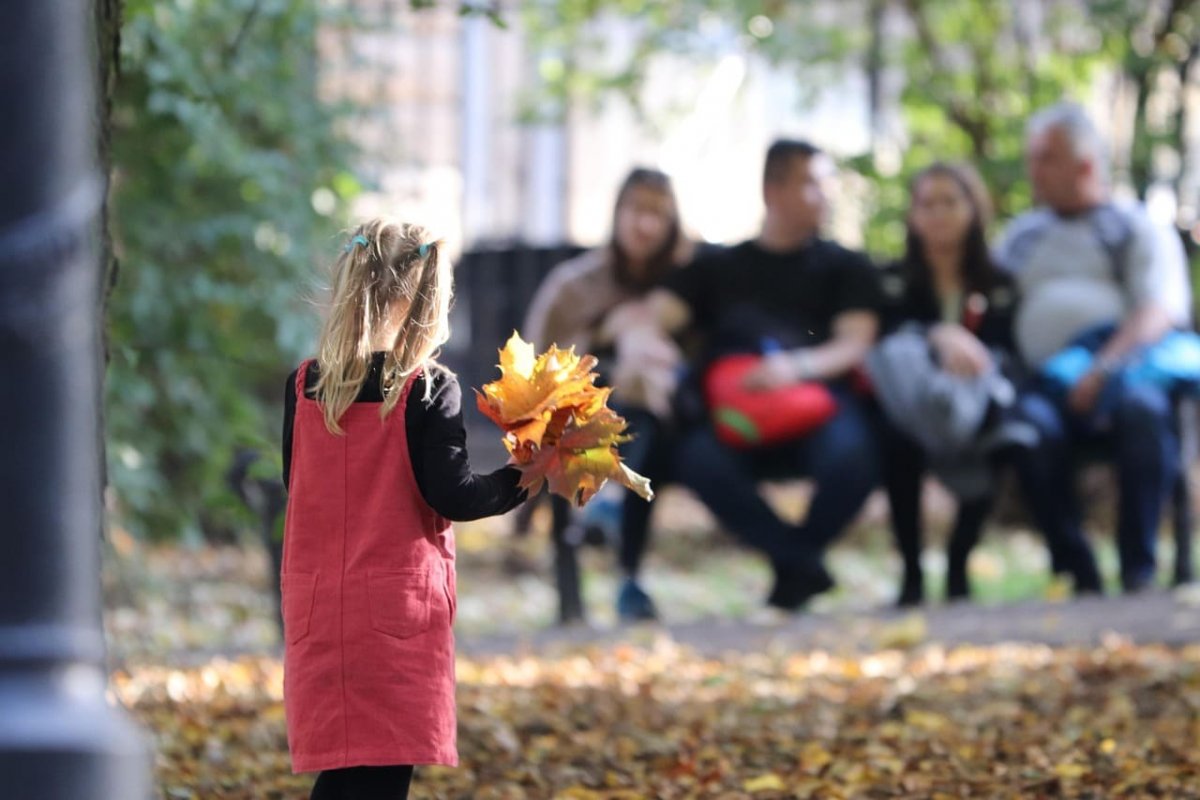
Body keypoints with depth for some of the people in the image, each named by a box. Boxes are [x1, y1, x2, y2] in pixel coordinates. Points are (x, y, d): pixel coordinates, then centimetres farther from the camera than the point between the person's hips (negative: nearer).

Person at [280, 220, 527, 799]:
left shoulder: (303, 387, 3)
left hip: (319, 608, 5)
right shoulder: (427, 390, -10)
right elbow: (452, 495, -12)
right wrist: (521, 479, 2)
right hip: (398, 610, -5)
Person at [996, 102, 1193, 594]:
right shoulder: (1022, 236, 30)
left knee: (1142, 409, -38)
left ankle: (1138, 572, -31)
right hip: (1047, 383, 2)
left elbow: (1156, 314, -2)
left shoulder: (1138, 231, 15)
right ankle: (1078, 578, -33)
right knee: (1033, 424, -35)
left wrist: (1103, 372, -20)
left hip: (1126, 372, -2)